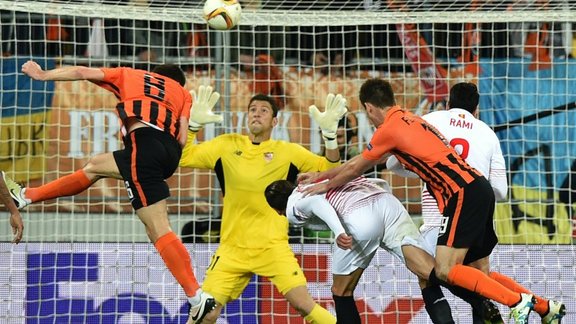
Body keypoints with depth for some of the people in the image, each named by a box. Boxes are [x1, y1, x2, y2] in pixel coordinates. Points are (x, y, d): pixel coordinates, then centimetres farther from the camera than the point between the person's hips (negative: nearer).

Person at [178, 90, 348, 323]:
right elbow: (183, 158, 8)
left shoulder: (288, 151, 3)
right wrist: (194, 125, -4)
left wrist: (329, 134, -12)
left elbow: (329, 170, 1)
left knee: (303, 305, -15)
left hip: (273, 247, -1)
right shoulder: (227, 145, 6)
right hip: (232, 247, 1)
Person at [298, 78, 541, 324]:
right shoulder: (408, 120, 22)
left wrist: (326, 185, 27)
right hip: (479, 189, 9)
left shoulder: (389, 129, -5)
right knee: (473, 270, 13)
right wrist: (321, 175, 40)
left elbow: (355, 168, 9)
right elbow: (366, 162, 33)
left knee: (445, 271, -15)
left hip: (464, 194, -9)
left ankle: (518, 301, -20)